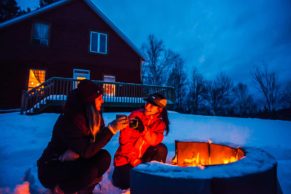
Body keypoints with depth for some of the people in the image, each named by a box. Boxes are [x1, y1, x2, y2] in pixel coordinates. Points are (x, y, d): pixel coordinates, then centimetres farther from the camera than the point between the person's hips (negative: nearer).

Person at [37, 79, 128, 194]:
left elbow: (95, 142, -4)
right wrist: (111, 129, -34)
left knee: (104, 157, -18)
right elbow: (87, 151, -33)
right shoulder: (68, 121, -29)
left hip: (73, 162, 7)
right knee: (90, 171, -31)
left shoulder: (92, 116, -6)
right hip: (50, 168, -6)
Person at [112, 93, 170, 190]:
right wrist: (134, 160, -19)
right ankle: (120, 172, 15)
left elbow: (154, 140, -23)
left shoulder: (160, 123, -3)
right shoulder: (135, 115, -12)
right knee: (124, 184, -20)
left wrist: (143, 129, -41)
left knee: (161, 149, -23)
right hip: (127, 157, -2)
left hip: (143, 157, 2)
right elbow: (124, 139, -15)